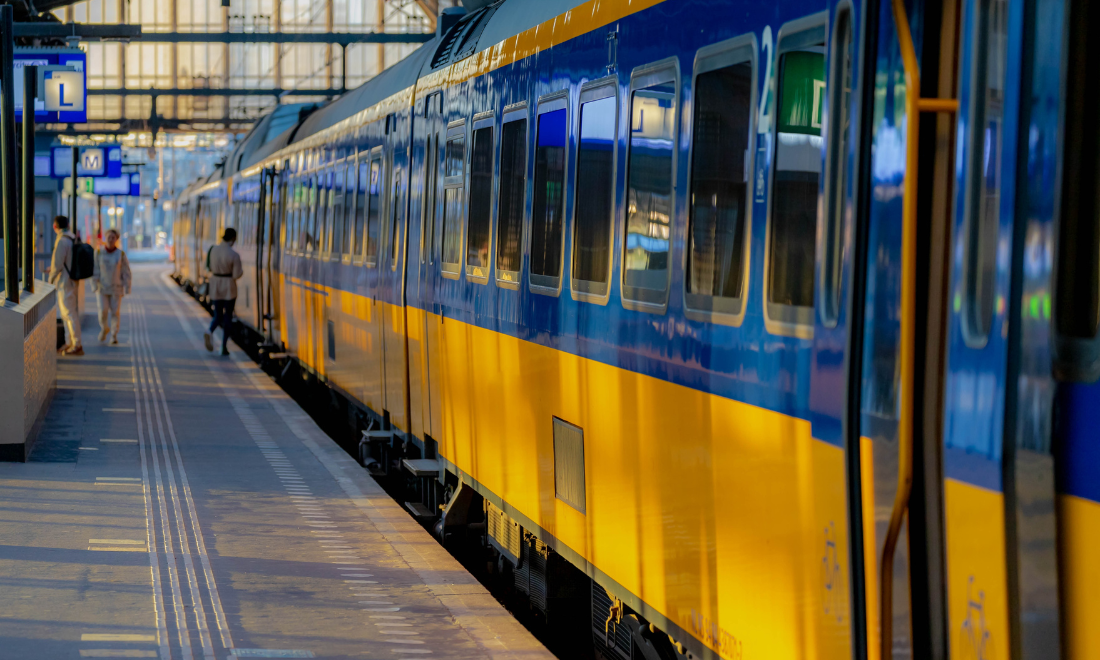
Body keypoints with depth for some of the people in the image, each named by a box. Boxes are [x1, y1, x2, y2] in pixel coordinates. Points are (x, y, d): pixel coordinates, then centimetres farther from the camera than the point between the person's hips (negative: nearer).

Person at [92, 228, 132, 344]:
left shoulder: (121, 254, -8)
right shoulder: (99, 252, -7)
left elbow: (126, 272, -4)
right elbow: (95, 269, -4)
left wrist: (127, 288, -6)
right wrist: (94, 285, -10)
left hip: (116, 287, 0)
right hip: (102, 287, 0)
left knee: (115, 312, -1)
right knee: (103, 311, -6)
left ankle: (114, 336, 11)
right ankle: (104, 328, 22)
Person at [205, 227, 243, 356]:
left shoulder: (214, 250, -3)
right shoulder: (234, 255, -18)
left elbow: (210, 268, 8)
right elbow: (236, 275, -15)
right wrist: (241, 271, 8)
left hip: (215, 287, 4)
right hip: (229, 287, -4)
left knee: (218, 316, 14)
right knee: (228, 317, 11)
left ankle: (210, 333, -20)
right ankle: (224, 347, 9)